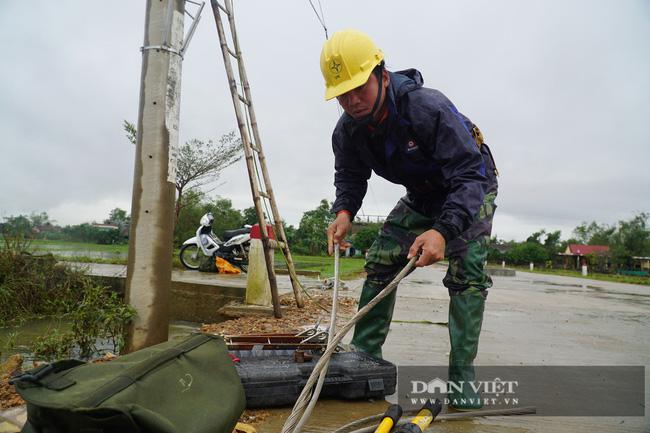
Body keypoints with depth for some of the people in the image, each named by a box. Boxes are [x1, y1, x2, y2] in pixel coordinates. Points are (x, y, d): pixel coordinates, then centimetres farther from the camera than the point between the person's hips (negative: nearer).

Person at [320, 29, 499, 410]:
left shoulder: (430, 108, -37)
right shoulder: (348, 130, -17)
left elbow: (469, 176, -39)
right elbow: (350, 176, -1)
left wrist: (444, 231, -54)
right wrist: (344, 212, -23)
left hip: (471, 190, -5)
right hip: (421, 197, 5)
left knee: (467, 272, -20)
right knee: (380, 262, -4)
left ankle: (462, 377, -9)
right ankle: (364, 354, 7)